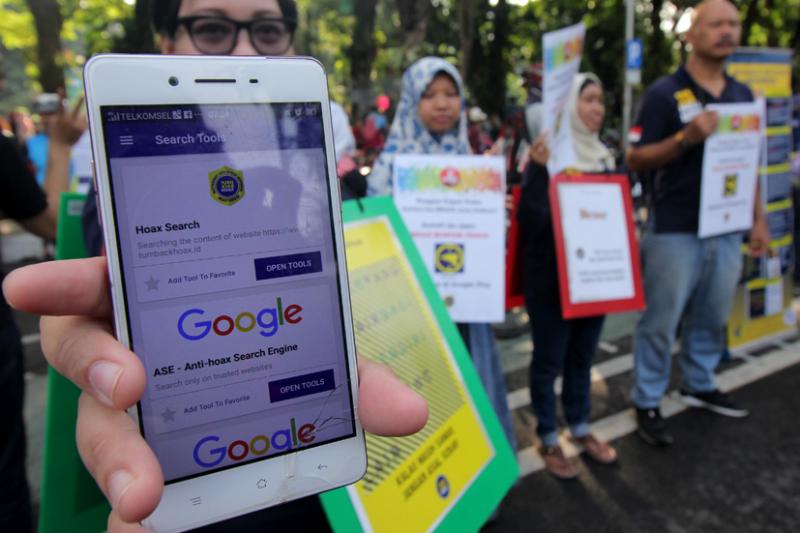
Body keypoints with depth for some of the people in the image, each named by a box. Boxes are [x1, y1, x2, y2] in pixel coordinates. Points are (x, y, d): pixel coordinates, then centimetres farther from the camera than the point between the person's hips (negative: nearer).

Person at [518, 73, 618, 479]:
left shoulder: (604, 156, 9)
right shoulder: (546, 154, -12)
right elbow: (530, 221, -21)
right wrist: (537, 170, -31)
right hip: (550, 277, -6)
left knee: (583, 356, 18)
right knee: (549, 359, 6)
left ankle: (580, 428, 34)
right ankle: (548, 439, 21)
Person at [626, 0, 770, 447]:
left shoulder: (743, 95, 12)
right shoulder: (664, 93, -7)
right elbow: (637, 160, -10)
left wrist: (759, 220, 13)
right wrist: (686, 137, -24)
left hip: (726, 229, 6)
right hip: (675, 230, -6)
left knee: (713, 318, 17)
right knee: (661, 322, 2)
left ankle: (700, 386, 37)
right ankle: (647, 403, 17)